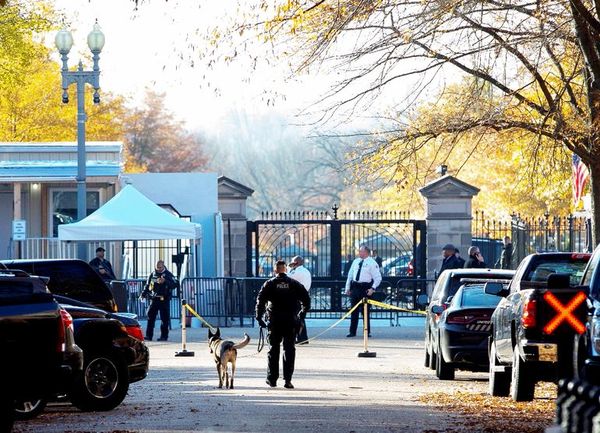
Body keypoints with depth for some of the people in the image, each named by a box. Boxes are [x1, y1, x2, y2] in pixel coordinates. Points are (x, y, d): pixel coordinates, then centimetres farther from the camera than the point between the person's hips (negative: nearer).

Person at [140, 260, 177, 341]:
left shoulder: (168, 275, 1)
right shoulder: (152, 275, 13)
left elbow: (175, 284, -10)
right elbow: (147, 286, 21)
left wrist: (165, 282, -22)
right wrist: (143, 294, 7)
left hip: (164, 299, -3)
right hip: (154, 299, 3)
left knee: (164, 318, -1)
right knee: (150, 317, -1)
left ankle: (164, 336, 5)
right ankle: (149, 335, 3)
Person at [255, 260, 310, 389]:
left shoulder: (269, 284, 1)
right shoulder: (294, 284, 5)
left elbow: (260, 301, -7)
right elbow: (306, 300, 3)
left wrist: (259, 317, -1)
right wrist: (302, 315, 13)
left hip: (275, 321, 0)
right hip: (291, 321, 0)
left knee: (273, 349, 10)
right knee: (289, 349, 3)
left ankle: (272, 379, 11)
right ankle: (288, 380, -4)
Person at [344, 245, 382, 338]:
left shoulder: (372, 263, -5)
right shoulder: (356, 261, 12)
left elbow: (378, 278, -8)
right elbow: (350, 275, 19)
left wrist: (373, 288, -18)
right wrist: (348, 287, 15)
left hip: (365, 288, -5)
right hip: (355, 287, 5)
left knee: (365, 311, 0)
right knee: (354, 311, 5)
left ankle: (367, 332, 9)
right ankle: (352, 331, 10)